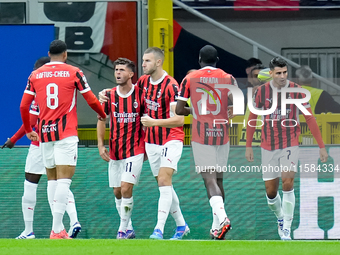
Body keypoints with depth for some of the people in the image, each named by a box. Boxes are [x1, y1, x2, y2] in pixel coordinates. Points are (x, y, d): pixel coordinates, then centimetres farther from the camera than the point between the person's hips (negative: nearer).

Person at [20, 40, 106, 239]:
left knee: (52, 181, 14)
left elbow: (24, 106, 9)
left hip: (44, 133, 4)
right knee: (64, 180, -9)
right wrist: (103, 115, 25)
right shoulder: (73, 73, 0)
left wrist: (28, 130, 23)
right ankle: (57, 230, -19)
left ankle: (58, 228, 14)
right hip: (66, 133, -4)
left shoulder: (35, 75, 8)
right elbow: (91, 100, 5)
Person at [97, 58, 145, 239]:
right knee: (117, 192, 7)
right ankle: (129, 229, 21)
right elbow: (101, 119, 12)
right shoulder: (109, 95, 2)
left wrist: (147, 147, 2)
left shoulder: (140, 94, -6)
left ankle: (124, 229, -6)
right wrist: (100, 145, 3)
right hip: (114, 152, 4)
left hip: (135, 150, -4)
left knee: (126, 187, -16)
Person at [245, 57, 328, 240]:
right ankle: (280, 217, 34)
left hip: (290, 145, -2)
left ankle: (286, 228, -13)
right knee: (271, 191, 3)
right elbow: (252, 118, 8)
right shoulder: (261, 92, -3)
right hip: (268, 147, 2)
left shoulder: (296, 91, -6)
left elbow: (310, 119, 0)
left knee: (287, 181, -21)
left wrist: (322, 146, 0)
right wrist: (248, 146, 8)